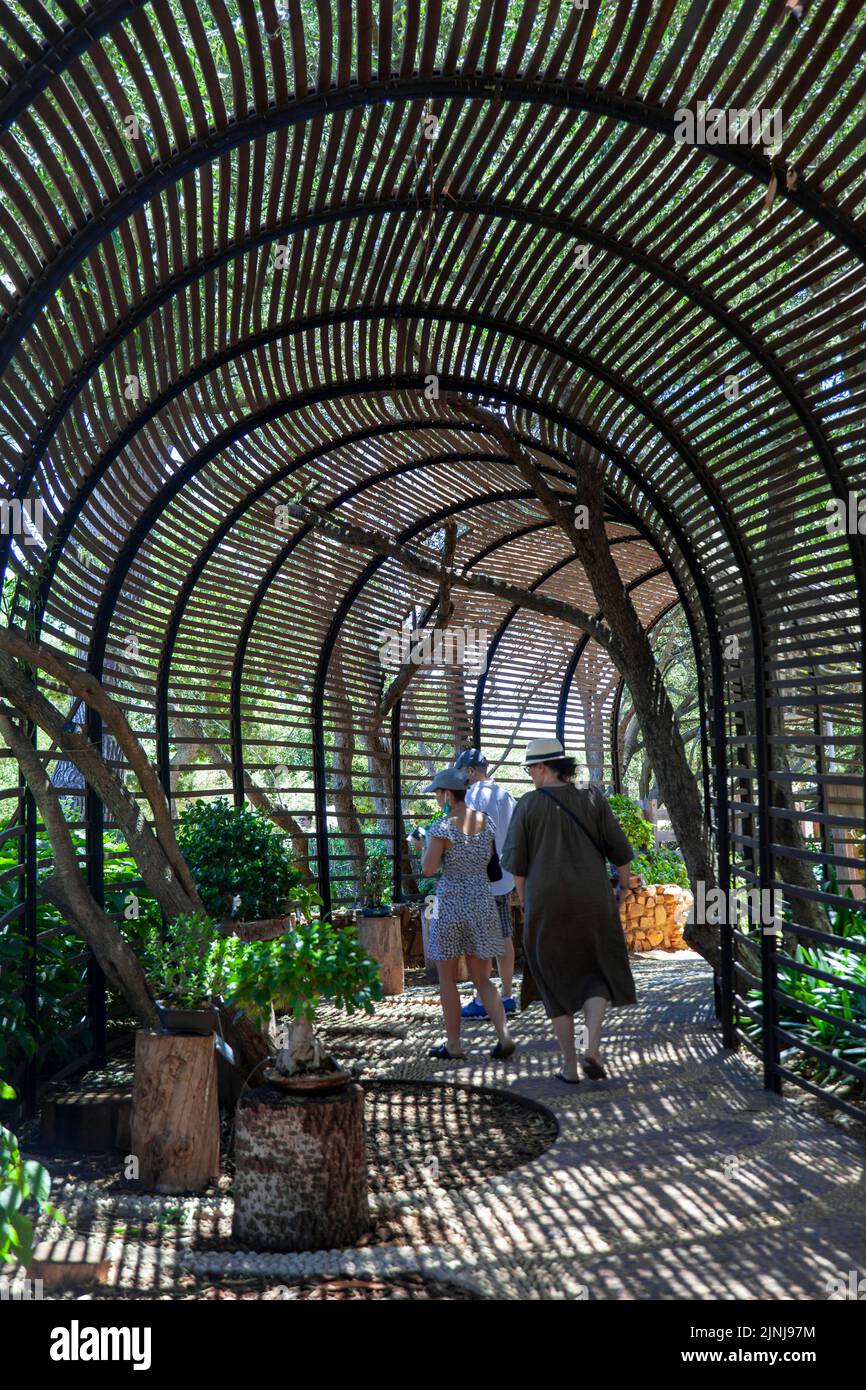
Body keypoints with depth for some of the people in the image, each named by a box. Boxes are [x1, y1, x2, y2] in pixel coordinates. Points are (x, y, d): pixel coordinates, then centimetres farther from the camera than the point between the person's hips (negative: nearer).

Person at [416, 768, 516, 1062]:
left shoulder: (442, 826, -14)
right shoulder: (485, 821, 4)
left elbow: (428, 869, -15)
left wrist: (425, 845, 2)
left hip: (450, 903, -5)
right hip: (482, 902, 5)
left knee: (447, 978, 10)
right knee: (482, 978, 13)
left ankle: (453, 1044, 17)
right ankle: (504, 1035, -1)